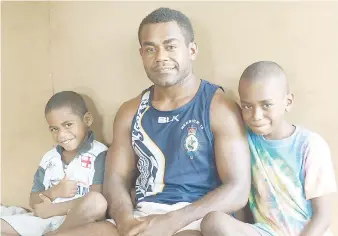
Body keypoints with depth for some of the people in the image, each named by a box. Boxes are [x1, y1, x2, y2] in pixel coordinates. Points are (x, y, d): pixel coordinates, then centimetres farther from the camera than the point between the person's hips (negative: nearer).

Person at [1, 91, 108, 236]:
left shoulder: (99, 153, -2)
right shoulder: (49, 158, 17)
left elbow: (98, 201, -13)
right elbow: (33, 202, 15)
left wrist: (52, 209, -8)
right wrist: (54, 192, -7)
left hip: (77, 220, -5)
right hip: (44, 219, 5)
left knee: (97, 202, -37)